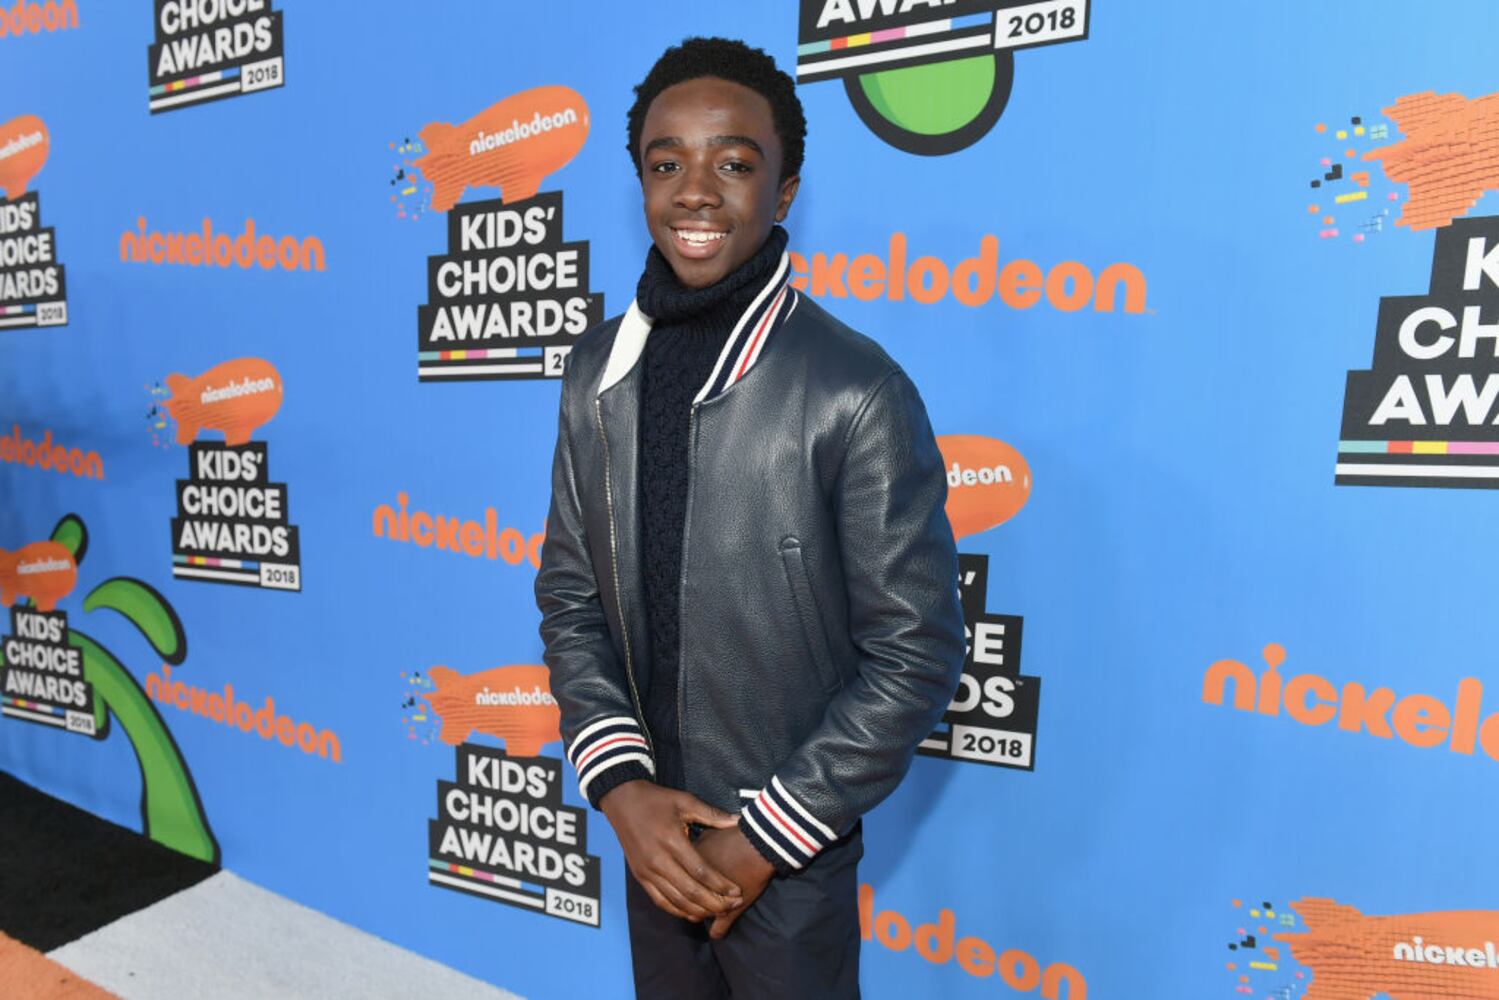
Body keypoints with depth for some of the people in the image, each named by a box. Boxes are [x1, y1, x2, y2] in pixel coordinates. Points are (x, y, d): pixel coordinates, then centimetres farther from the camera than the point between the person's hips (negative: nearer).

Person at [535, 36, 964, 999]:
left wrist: (768, 834, -12)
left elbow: (917, 655, -15)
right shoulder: (598, 370, -3)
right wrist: (618, 783, -8)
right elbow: (571, 594, 2)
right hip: (652, 837, 5)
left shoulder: (858, 394, -19)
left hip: (789, 854, -4)